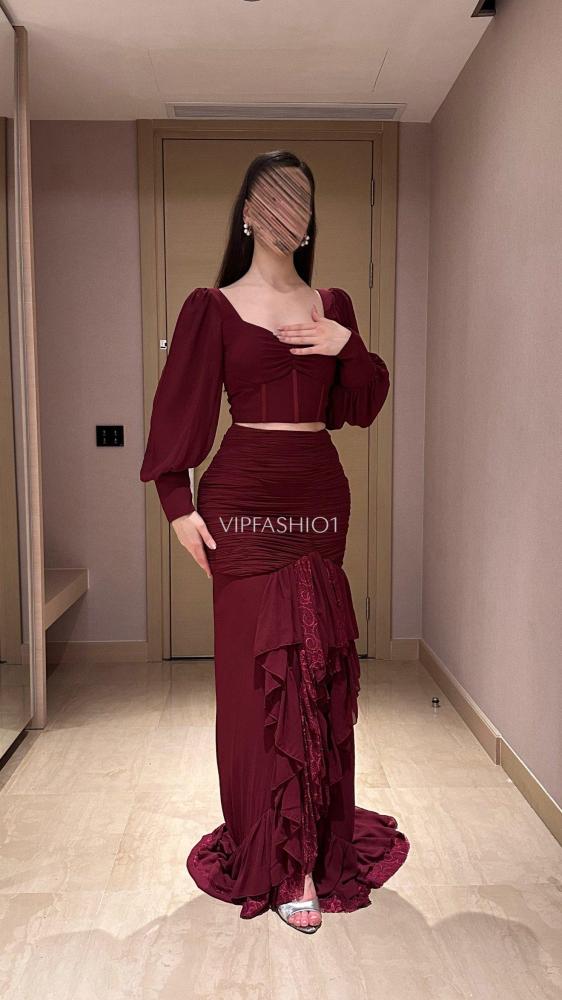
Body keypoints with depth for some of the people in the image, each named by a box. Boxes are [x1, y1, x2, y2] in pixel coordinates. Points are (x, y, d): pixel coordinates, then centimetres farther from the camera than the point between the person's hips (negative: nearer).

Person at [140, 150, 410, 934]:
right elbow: (180, 409, -1)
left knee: (316, 663, 3)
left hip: (321, 496, 4)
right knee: (258, 669, 0)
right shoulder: (214, 307, 2)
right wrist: (178, 501, -10)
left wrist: (349, 348, -5)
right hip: (245, 498, -3)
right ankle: (284, 859, 14)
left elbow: (363, 407, 11)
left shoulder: (334, 306, 13)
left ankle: (306, 850, 19)